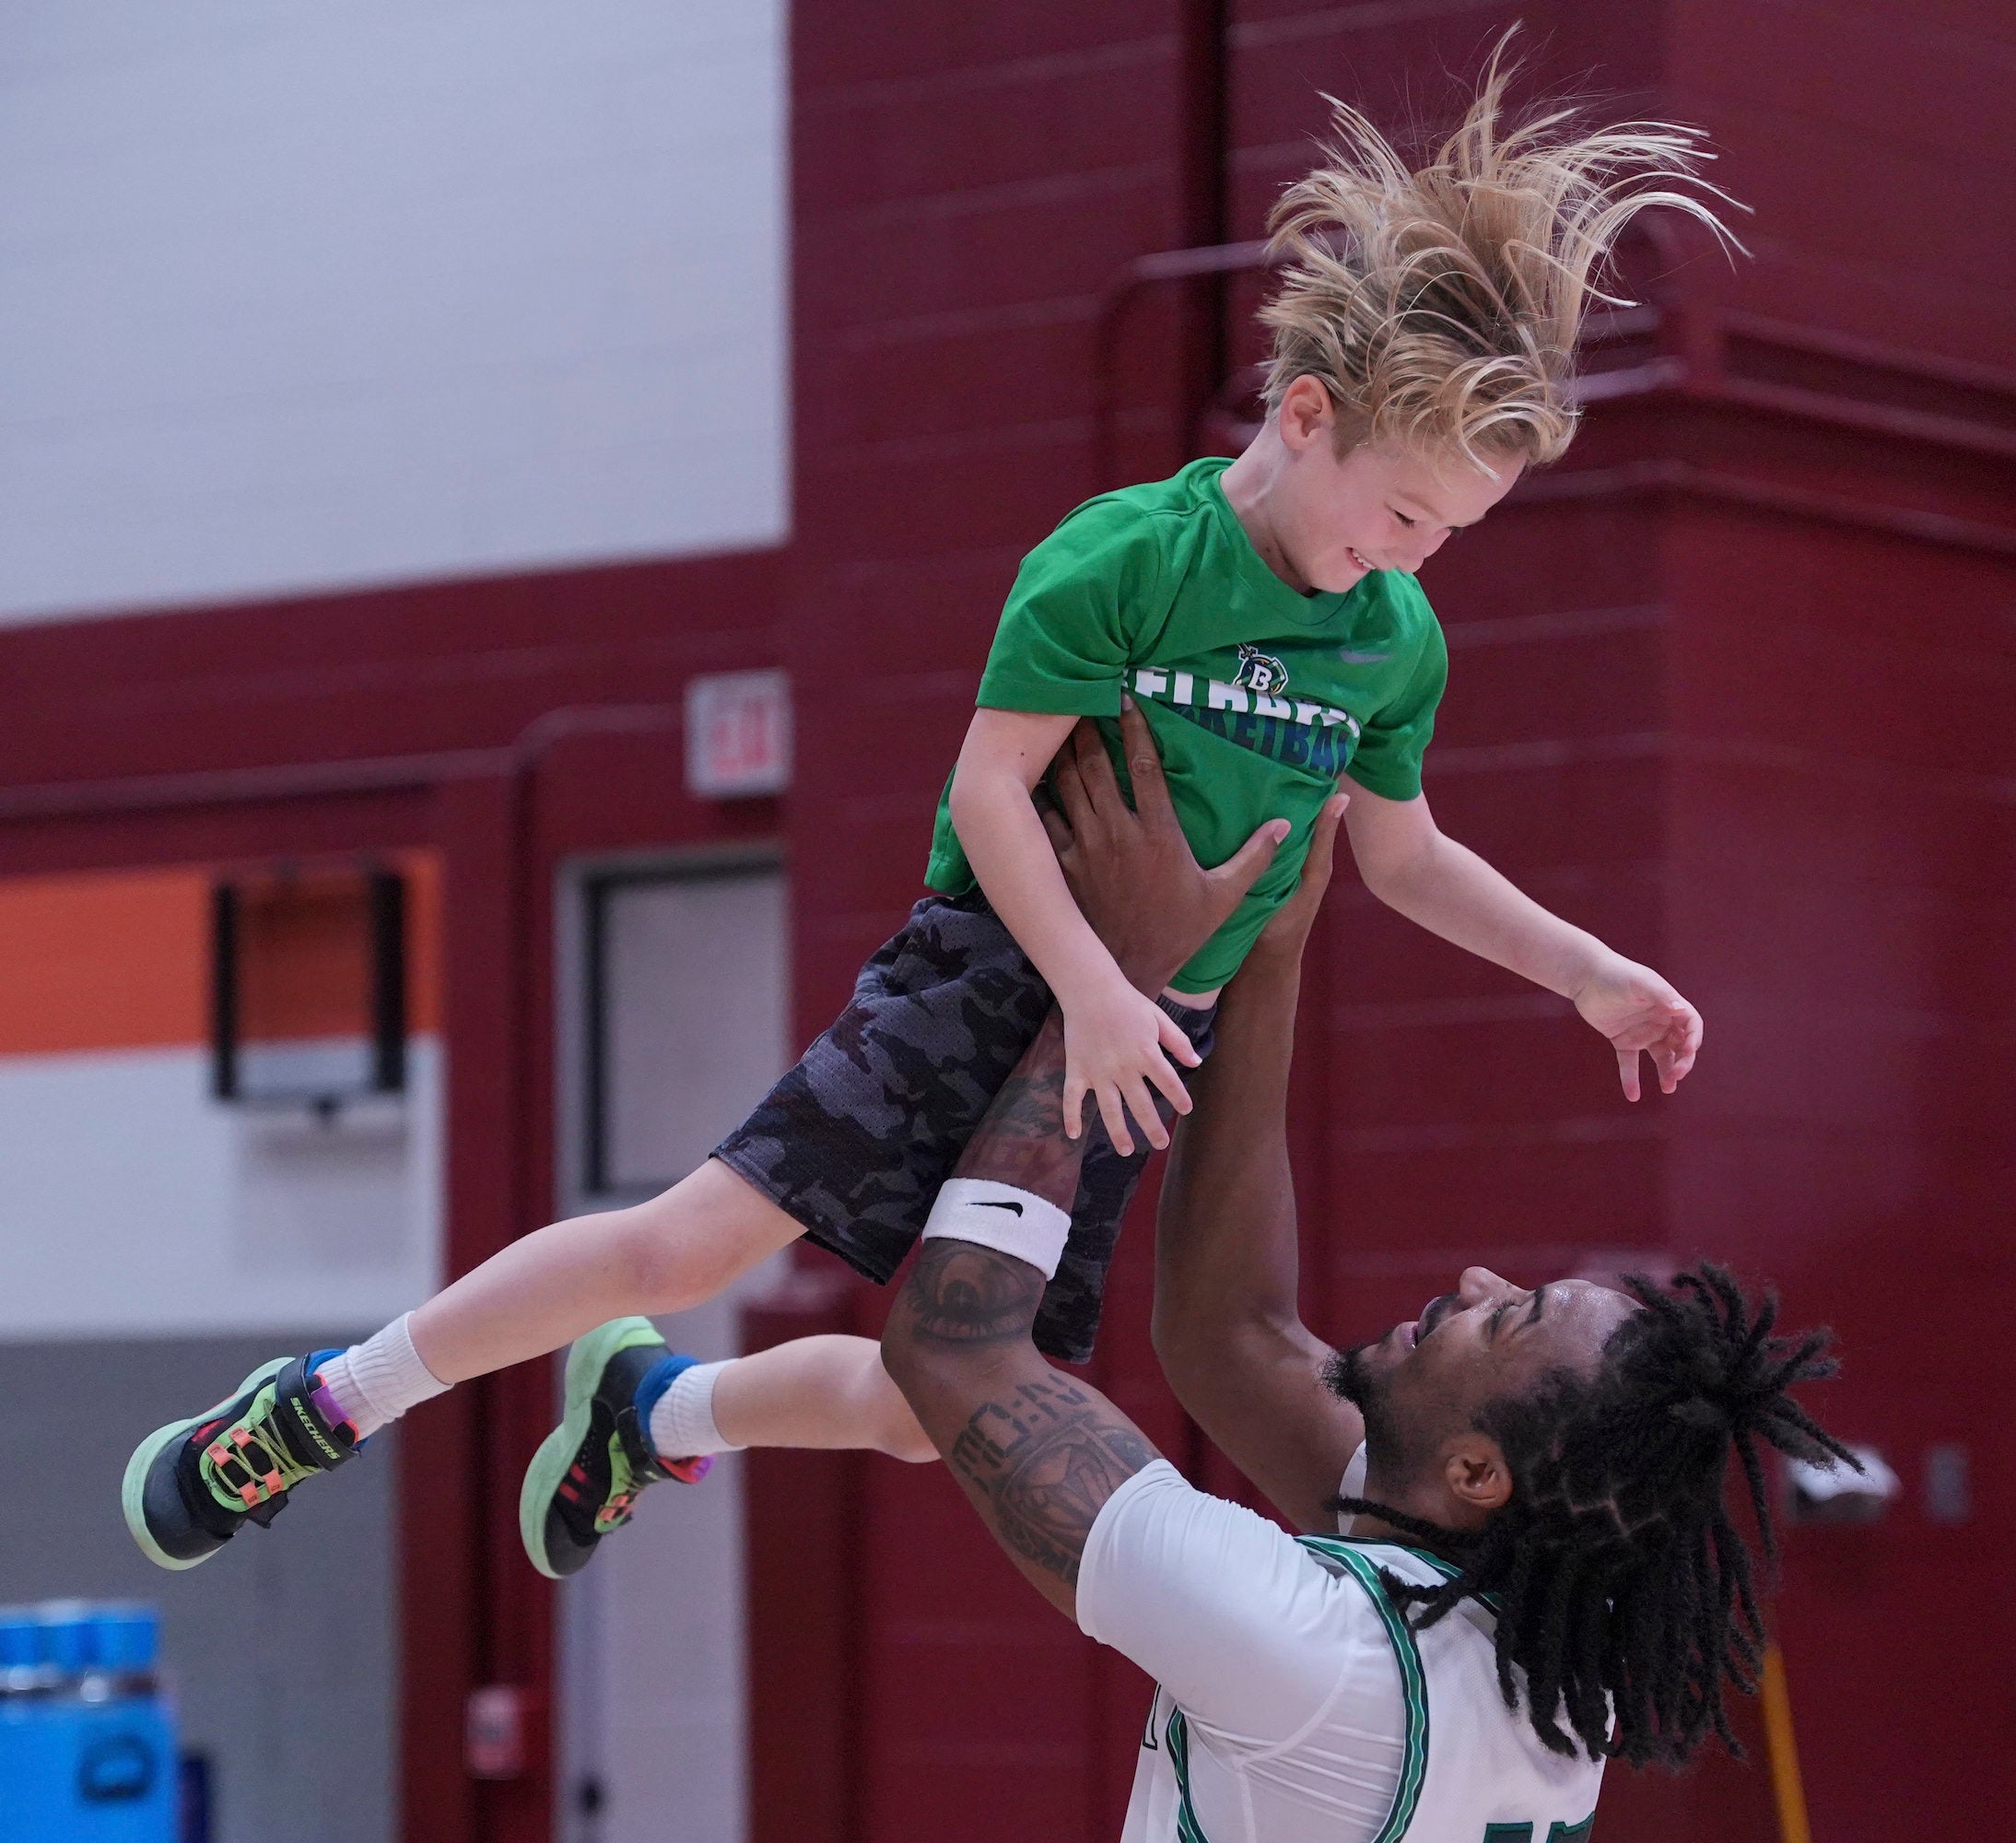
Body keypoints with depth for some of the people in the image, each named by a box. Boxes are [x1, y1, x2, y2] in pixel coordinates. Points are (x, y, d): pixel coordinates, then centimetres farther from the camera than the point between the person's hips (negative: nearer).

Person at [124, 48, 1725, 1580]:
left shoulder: (1399, 639, 3)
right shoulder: (1124, 556, -16)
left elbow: (1406, 856, 17)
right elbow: (993, 785, -16)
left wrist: (1587, 969, 12)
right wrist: (1095, 985, -24)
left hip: (1151, 1039, 6)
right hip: (990, 976, -6)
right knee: (699, 1235, -17)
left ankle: (660, 1409, 31)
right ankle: (323, 1408, -1)